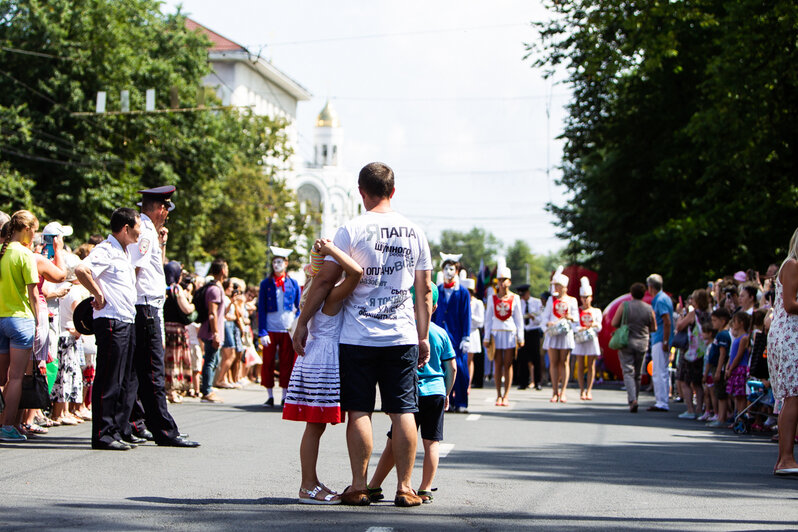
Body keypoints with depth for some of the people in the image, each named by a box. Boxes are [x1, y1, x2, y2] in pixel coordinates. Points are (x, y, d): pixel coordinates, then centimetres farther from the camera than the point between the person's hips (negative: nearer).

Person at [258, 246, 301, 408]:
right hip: (270, 330, 0)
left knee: (287, 364, 2)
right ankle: (270, 397, 8)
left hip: (288, 330, 0)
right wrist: (262, 333, -6)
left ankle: (285, 396, 9)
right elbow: (261, 310, 3)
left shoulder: (293, 284, 8)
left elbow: (299, 308, 13)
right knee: (268, 363, -1)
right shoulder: (266, 284, 5)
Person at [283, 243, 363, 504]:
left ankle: (311, 483, 20)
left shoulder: (312, 292, 10)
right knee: (315, 426, -4)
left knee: (315, 426, 13)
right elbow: (356, 271, -32)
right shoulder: (333, 296, -17)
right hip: (324, 363, -9)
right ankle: (308, 487, 0)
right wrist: (331, 249, -26)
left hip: (313, 359, 9)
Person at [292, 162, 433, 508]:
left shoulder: (351, 230, -5)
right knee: (403, 411, 4)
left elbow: (325, 280, -5)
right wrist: (423, 336, 15)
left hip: (358, 336, -2)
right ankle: (404, 488, 4)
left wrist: (302, 322, 4)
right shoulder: (414, 233, 6)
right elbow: (424, 290, 8)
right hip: (402, 336, 2)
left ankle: (358, 487, 3)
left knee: (359, 412, 2)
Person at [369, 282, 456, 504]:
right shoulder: (441, 333, 4)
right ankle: (425, 490, 4)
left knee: (394, 443, 3)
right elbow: (451, 368, 8)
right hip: (436, 393, 2)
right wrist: (446, 394, 20)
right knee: (431, 442, 5)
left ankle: (374, 486, 8)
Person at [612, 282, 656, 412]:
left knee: (628, 372, -5)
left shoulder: (624, 306, -7)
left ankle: (632, 399, -23)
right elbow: (653, 328, 6)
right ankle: (634, 399, 21)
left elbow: (614, 323, -6)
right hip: (642, 344, 2)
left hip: (626, 343, -2)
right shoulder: (649, 309, -1)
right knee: (638, 374, 14)